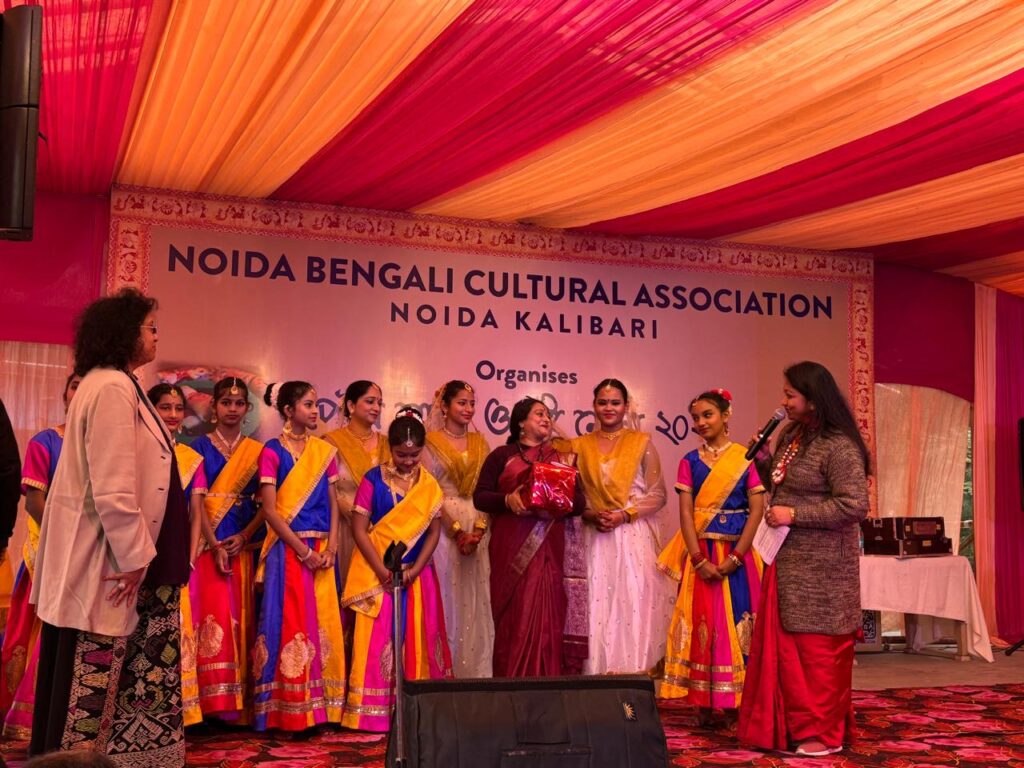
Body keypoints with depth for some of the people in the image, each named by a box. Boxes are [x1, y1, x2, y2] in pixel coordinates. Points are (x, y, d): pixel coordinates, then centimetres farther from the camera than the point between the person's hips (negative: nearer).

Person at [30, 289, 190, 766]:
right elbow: (113, 487, -24)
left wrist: (138, 552, 22)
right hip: (105, 562, -10)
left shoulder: (114, 385, 16)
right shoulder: (113, 388, -17)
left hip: (108, 557, 10)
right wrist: (134, 556, -19)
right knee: (91, 678, -2)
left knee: (96, 678, 14)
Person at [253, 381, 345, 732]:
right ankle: (289, 713, 1)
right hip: (288, 550, -4)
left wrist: (331, 548, -4)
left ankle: (320, 708, 10)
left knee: (323, 624, 3)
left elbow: (333, 504, 10)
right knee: (290, 624, -5)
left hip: (322, 553, 5)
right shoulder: (272, 451, -2)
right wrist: (304, 551, -13)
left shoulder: (324, 451, 12)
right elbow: (270, 509, -8)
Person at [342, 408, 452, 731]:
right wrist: (382, 570, -14)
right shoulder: (374, 480, -5)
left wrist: (414, 570, -10)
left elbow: (433, 532, 3)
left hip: (417, 574, 3)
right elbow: (359, 528, -7)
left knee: (417, 640, 5)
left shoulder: (429, 486, 4)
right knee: (378, 641, -3)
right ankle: (373, 714, 3)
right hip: (377, 574, -3)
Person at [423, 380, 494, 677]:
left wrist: (479, 528, -9)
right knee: (447, 599, -4)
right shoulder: (431, 442, 1)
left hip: (477, 529, 4)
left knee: (476, 600, 3)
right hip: (444, 527, -4)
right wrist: (457, 531, -13)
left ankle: (475, 670, 8)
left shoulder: (480, 443, 13)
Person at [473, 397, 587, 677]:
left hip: (550, 551, 2)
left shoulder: (562, 458, 18)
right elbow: (480, 496, 2)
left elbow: (580, 502, 10)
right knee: (516, 619, -5)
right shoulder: (502, 456, 10)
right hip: (513, 552, -2)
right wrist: (508, 500, -17)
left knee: (549, 616, -3)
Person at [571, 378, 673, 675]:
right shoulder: (580, 446, 11)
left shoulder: (642, 443, 6)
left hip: (633, 537, -1)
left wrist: (624, 514, -11)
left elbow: (657, 495, 2)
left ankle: (633, 672, -2)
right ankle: (597, 672, 2)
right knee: (596, 608, -2)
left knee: (633, 605, -7)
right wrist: (591, 515, -9)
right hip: (594, 539, 2)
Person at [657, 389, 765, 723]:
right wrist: (700, 560, -12)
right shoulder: (690, 462, 6)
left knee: (737, 623, 0)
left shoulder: (746, 458, 1)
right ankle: (703, 704, 8)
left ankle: (736, 702, 8)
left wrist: (734, 558, -13)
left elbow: (756, 510, -5)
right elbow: (686, 513, 0)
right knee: (701, 624, 1)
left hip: (737, 553, -1)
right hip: (700, 553, 1)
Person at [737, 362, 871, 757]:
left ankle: (824, 733, 14)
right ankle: (791, 725, 24)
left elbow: (854, 505, -22)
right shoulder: (790, 436, 10)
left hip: (820, 567, -8)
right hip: (787, 561, 8)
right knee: (784, 646, 12)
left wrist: (794, 514, -20)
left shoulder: (839, 446, -17)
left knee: (817, 649, 1)